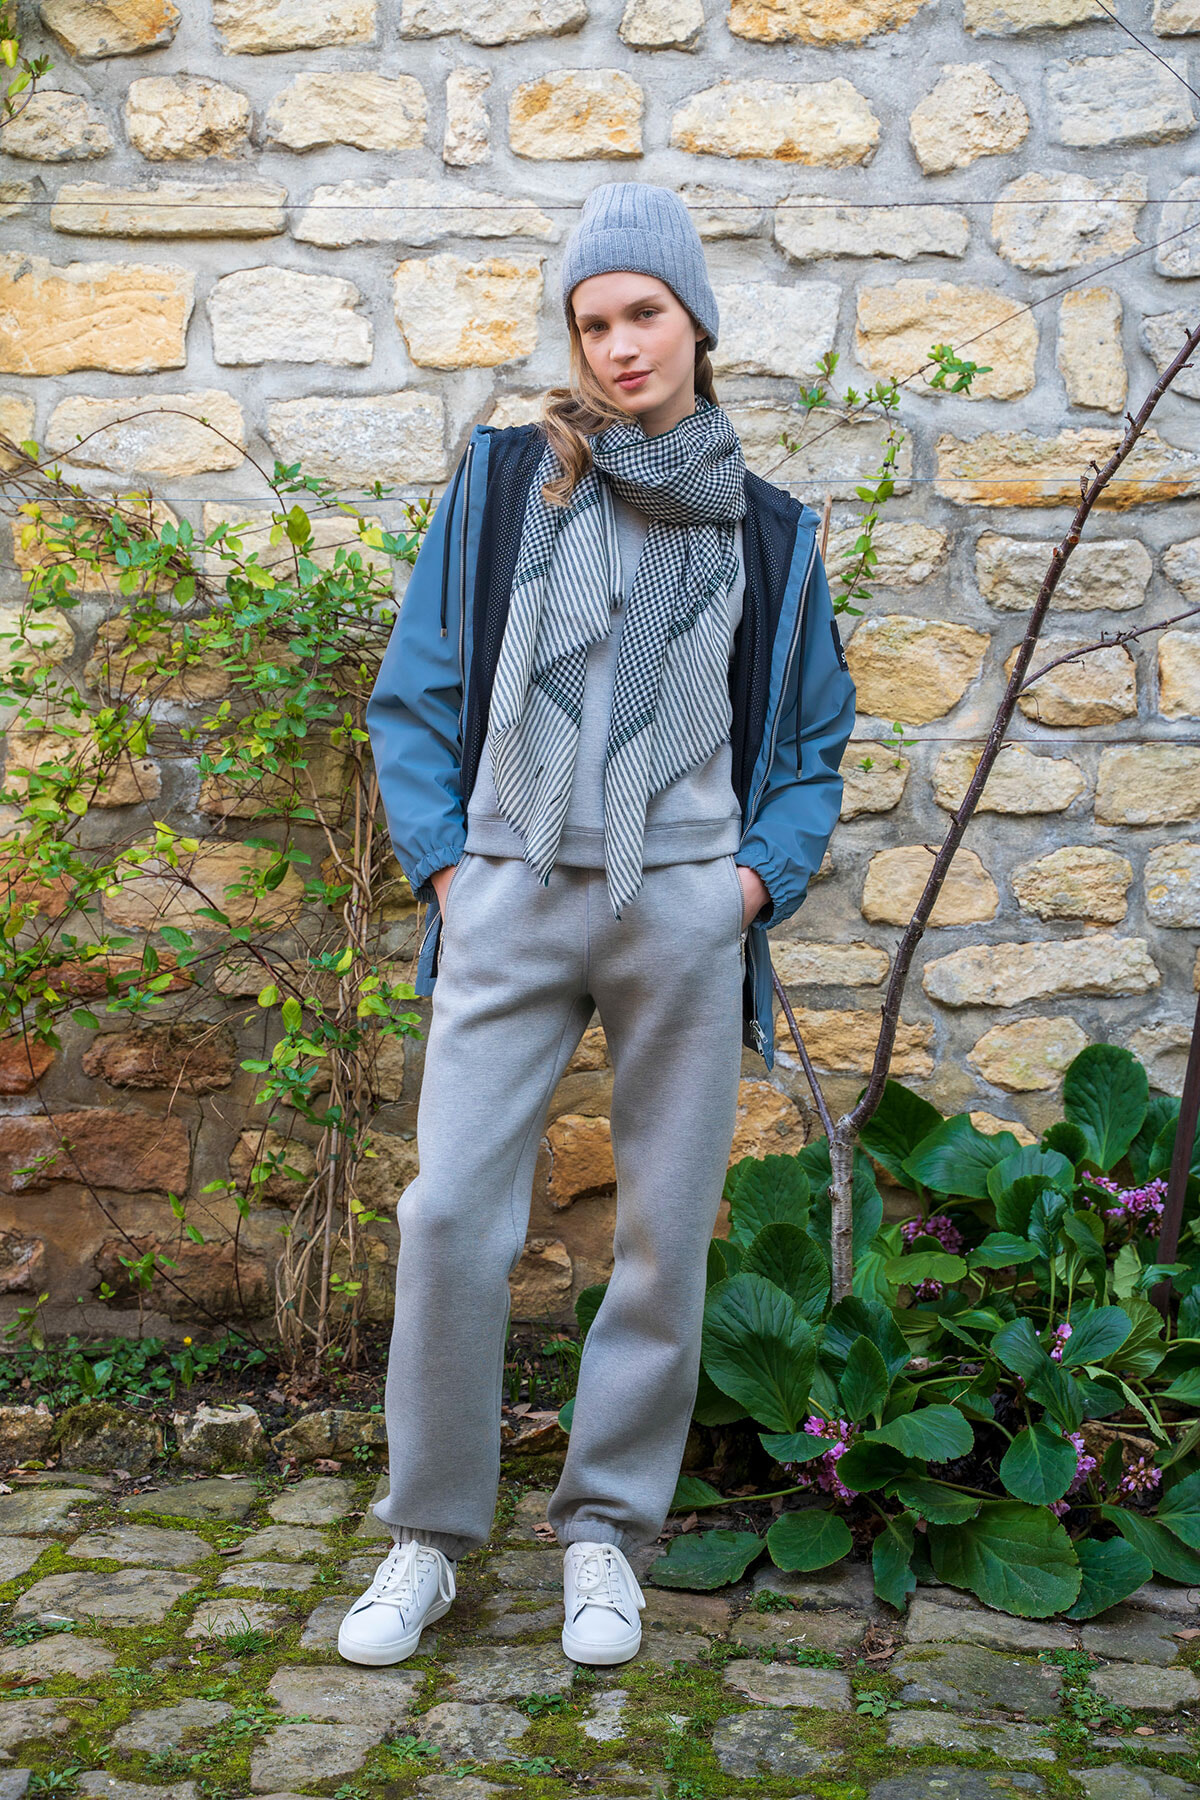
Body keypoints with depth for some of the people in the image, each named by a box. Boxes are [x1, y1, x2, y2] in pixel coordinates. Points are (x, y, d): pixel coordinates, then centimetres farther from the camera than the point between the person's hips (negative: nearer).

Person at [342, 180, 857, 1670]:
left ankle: (607, 1531, 20)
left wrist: (760, 875, 1)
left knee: (665, 1233, 3)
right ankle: (430, 1533, 12)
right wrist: (441, 863, -1)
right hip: (512, 893, 0)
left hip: (684, 909, 1)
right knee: (451, 1213, -6)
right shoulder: (502, 480, 8)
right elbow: (413, 692, 9)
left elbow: (813, 740, 16)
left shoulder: (767, 532, 11)